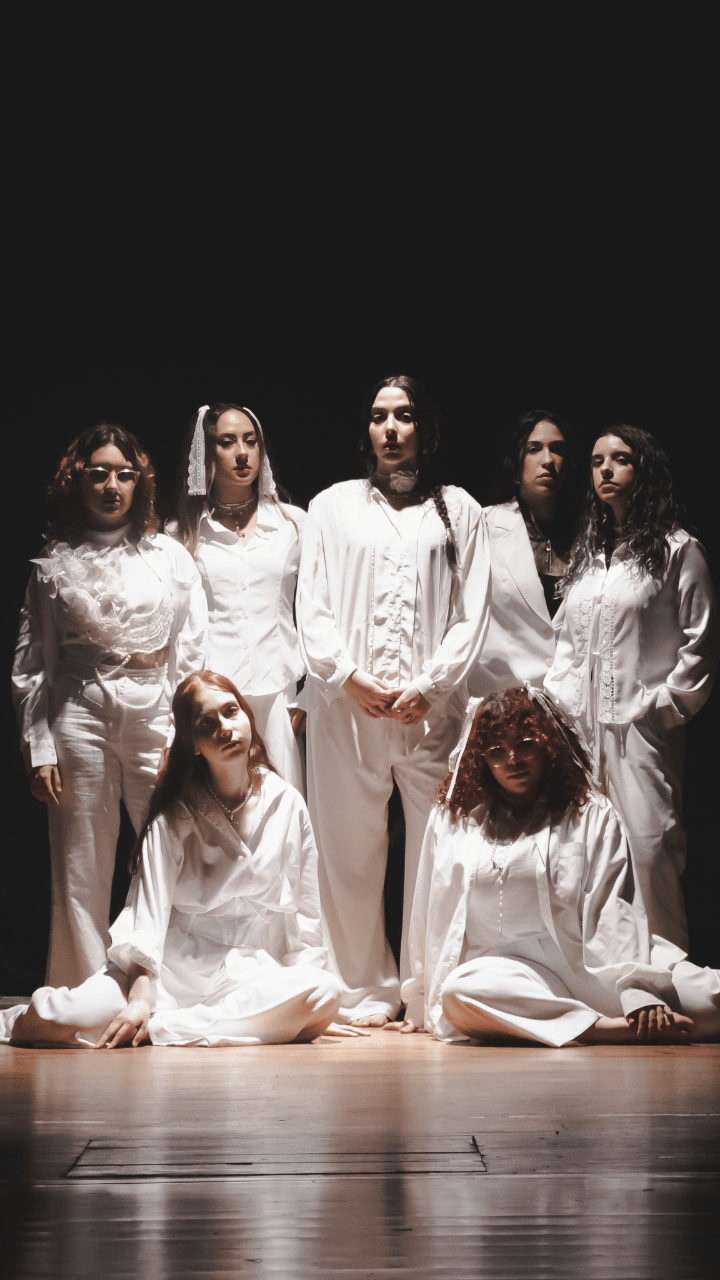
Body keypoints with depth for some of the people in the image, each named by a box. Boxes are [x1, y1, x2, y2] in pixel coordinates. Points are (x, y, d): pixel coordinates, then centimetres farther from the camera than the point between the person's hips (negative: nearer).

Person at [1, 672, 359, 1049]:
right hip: (174, 965, -2)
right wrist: (141, 993, -27)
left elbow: (303, 908, 10)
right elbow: (149, 906, -12)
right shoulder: (172, 819, 1)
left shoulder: (287, 804, 7)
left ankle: (158, 1028, -26)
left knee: (325, 993, -32)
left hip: (249, 974, 2)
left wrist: (307, 994, -1)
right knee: (69, 1018, -30)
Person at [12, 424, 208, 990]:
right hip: (80, 717, 0)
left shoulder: (171, 557, 9)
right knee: (82, 870, 1)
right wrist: (39, 749, 1)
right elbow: (32, 667, 8)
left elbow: (194, 654, 7)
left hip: (158, 717, 0)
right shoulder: (55, 565, 8)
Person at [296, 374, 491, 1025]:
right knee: (351, 847, 1)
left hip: (432, 706, -1)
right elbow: (312, 607, 9)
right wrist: (350, 677, -6)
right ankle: (369, 988, 10)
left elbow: (472, 613, 6)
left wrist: (428, 686, -7)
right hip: (346, 704, 1)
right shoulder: (333, 506, 16)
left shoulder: (459, 510, 15)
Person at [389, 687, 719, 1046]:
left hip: (592, 969, -1)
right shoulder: (451, 820, 16)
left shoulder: (593, 815, 11)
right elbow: (431, 918, 21)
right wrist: (420, 1006, 22)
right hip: (502, 972, 1)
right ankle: (614, 1029, -36)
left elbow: (615, 912, -1)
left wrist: (638, 993, -15)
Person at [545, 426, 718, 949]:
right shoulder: (587, 555, 20)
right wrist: (553, 705, 11)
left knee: (649, 852, -11)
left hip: (643, 729, -6)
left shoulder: (677, 550, 0)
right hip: (582, 728, 6)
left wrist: (668, 706, -7)